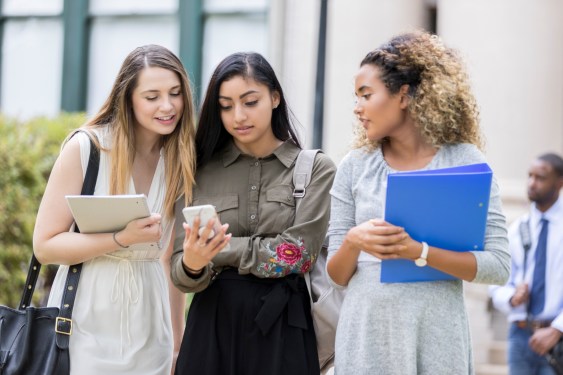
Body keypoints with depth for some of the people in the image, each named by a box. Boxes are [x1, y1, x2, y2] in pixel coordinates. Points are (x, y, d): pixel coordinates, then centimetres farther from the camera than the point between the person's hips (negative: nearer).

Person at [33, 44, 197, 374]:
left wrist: (177, 340, 8)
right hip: (86, 329, -3)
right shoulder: (86, 147, -10)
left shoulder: (181, 160, 2)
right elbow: (45, 246, -9)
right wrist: (122, 239, -21)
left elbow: (171, 258, 9)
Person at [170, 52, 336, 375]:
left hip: (283, 326, -2)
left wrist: (219, 250, -7)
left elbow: (298, 254, -11)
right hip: (213, 325, 2)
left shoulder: (316, 169, 0)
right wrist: (193, 265, -21)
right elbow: (182, 273, 1)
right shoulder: (200, 172, 5)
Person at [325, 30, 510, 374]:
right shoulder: (355, 166, 5)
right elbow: (337, 276, 7)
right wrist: (353, 242, -14)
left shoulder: (465, 161, -2)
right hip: (366, 332, 2)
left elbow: (499, 266, -7)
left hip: (436, 334, -2)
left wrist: (419, 251, -18)